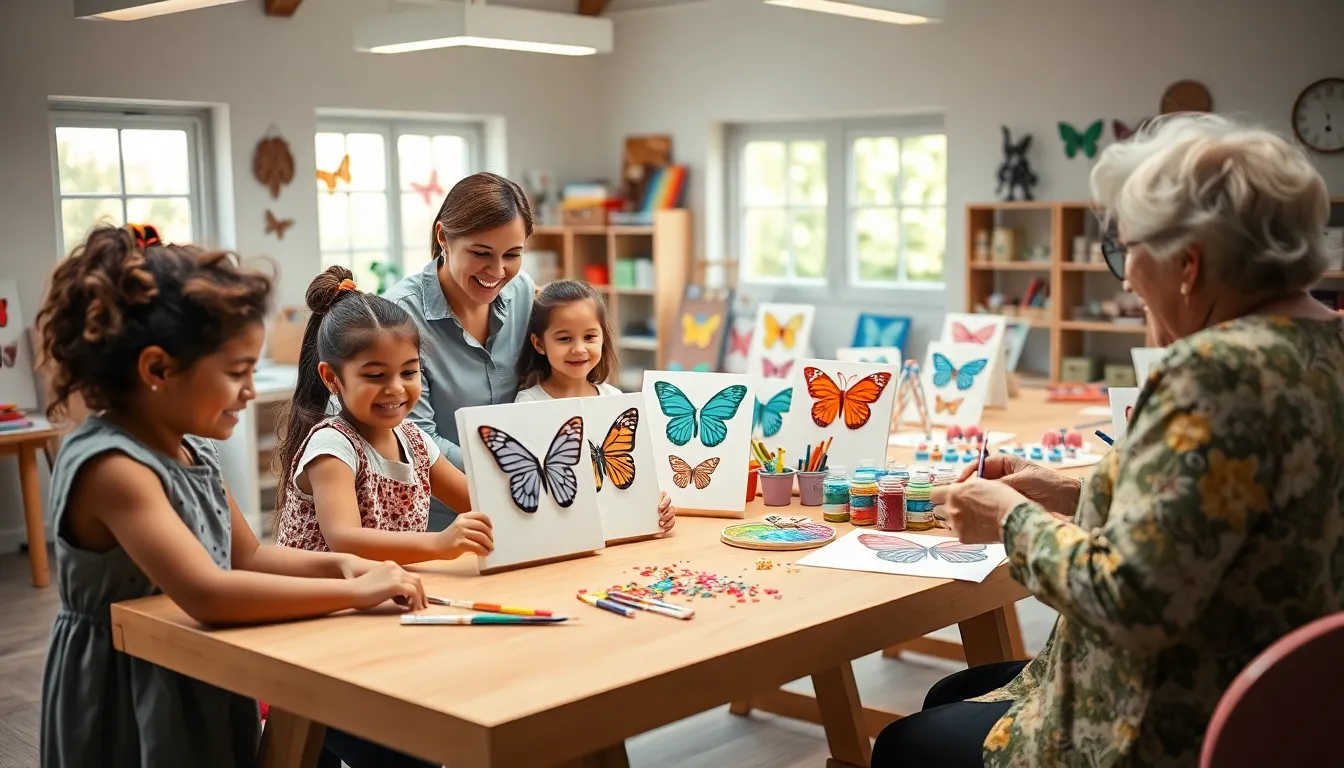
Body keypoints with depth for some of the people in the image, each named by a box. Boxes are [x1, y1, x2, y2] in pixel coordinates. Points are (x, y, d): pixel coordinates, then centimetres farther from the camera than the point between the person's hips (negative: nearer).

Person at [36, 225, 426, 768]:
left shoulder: (193, 450, 2)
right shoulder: (110, 465, -25)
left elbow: (246, 556, 13)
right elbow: (208, 594, -36)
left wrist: (338, 563, -5)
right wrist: (354, 592, -29)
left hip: (202, 688, 8)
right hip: (133, 714, -8)